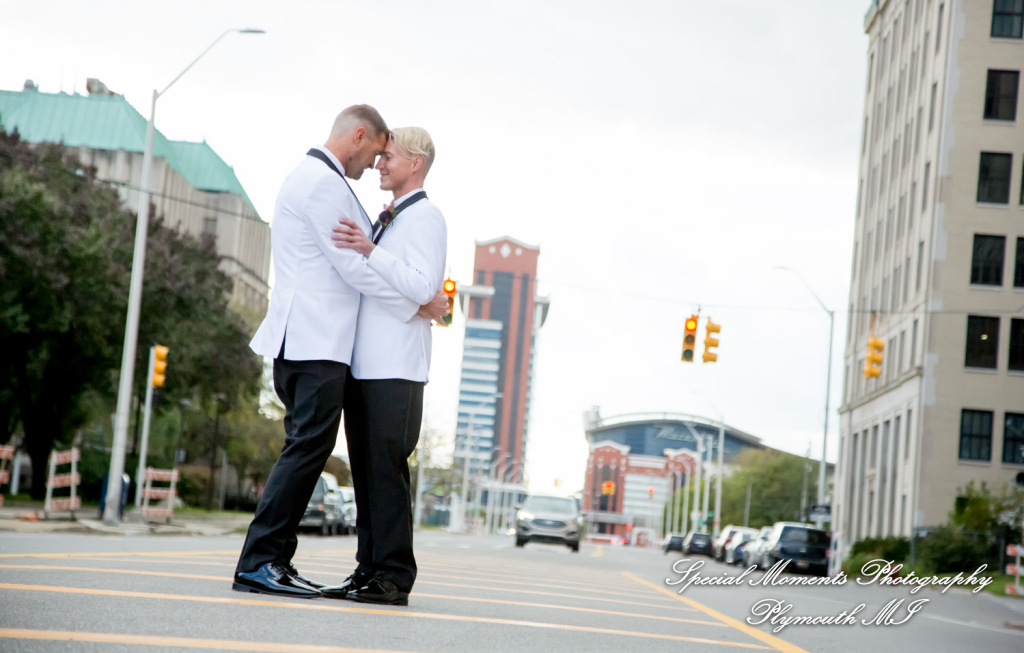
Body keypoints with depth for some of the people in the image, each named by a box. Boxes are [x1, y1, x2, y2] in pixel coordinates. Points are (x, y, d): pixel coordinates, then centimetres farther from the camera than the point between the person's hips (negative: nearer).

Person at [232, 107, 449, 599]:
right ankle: (258, 563, -14)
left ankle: (273, 562, 7)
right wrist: (417, 304, -6)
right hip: (316, 341, -11)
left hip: (303, 338, 11)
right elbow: (351, 265, -14)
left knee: (306, 448, 9)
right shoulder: (323, 182, -10)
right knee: (309, 446, -12)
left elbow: (349, 257, 28)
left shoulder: (313, 178, 24)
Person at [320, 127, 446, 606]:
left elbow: (423, 287, -17)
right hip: (364, 366, 9)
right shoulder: (386, 220, 24)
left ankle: (394, 577, -9)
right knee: (364, 469, 7)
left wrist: (370, 250, -24)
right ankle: (369, 569, 10)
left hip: (396, 369, -9)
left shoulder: (425, 217, -4)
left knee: (386, 468, -11)